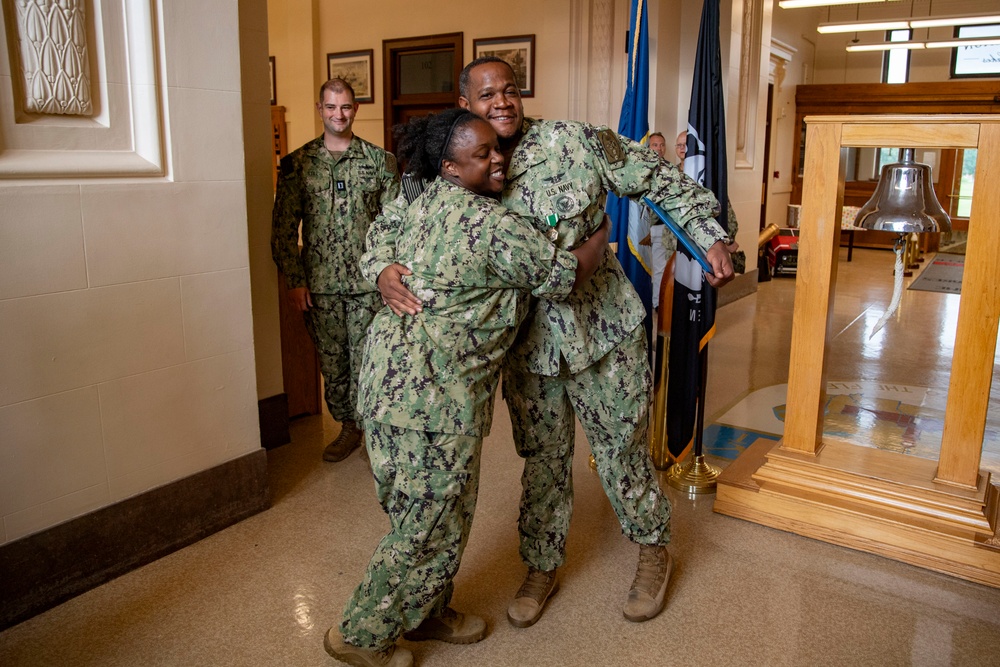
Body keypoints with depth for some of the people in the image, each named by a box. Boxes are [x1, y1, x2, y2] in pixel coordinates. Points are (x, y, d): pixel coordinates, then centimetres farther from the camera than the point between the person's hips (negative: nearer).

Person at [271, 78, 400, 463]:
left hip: (368, 282, -1)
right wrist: (294, 280, -2)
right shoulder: (297, 164, 4)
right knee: (332, 362, 11)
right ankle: (348, 427, 28)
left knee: (367, 360, 1)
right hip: (320, 285, 2)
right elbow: (283, 228, 3)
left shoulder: (380, 161, 3)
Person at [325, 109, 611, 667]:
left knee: (426, 511, 22)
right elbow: (567, 275, -10)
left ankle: (426, 613, 39)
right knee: (432, 521, 6)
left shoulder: (426, 203, 11)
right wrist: (604, 234, 8)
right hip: (433, 389, -10)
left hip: (392, 370, 10)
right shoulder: (491, 224, -16)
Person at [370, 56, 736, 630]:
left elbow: (660, 181, -1)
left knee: (622, 450, 11)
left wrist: (712, 236, -5)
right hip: (528, 341, 2)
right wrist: (385, 269, -18)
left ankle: (654, 549, 37)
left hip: (604, 329, -2)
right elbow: (389, 222, 3)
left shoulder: (576, 142, -9)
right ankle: (543, 566, 36)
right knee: (543, 460, 15)